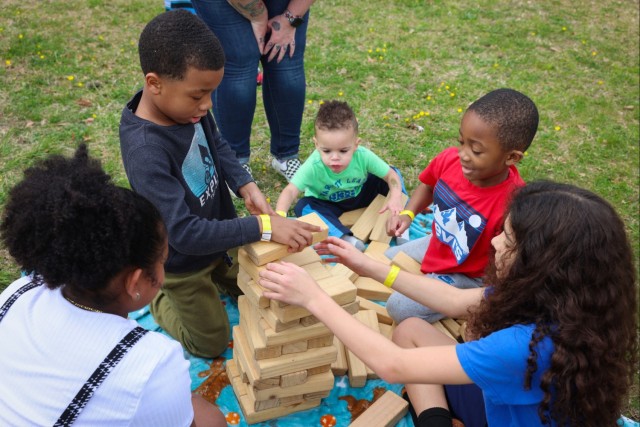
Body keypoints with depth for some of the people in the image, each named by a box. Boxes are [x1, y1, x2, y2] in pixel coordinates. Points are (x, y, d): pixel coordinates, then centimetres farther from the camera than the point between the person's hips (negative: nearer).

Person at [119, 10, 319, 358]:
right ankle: (157, 294, 32)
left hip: (219, 232, 7)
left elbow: (217, 146, 3)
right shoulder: (145, 152, -39)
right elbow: (185, 233, -40)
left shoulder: (185, 104, -17)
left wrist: (246, 187, -14)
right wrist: (264, 227, -41)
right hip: (182, 261, -6)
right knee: (211, 344, 16)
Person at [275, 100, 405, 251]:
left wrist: (396, 197, -42)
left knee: (388, 176, -15)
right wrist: (279, 215, -58)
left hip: (360, 196, 2)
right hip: (327, 204, -2)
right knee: (303, 206, -32)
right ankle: (344, 238, -39)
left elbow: (391, 175, -22)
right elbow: (290, 191, -40)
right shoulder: (313, 166, -34)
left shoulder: (363, 156, -29)